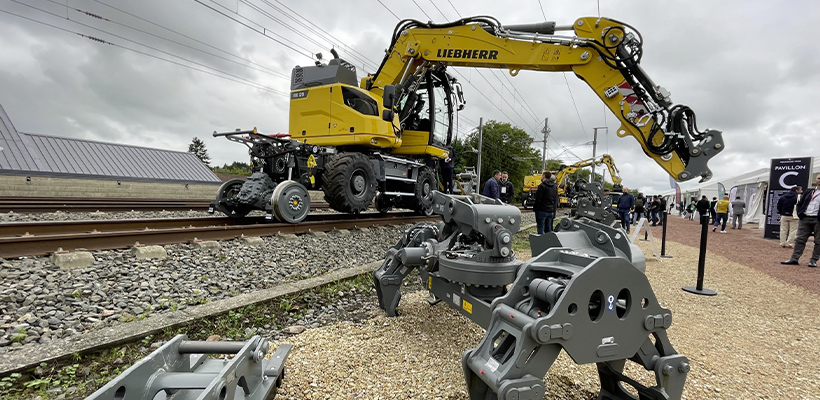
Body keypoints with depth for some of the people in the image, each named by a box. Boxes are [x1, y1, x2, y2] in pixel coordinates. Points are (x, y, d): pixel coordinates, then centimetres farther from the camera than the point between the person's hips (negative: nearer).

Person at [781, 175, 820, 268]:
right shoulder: (809, 191, 13)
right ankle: (794, 259, 6)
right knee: (800, 239, 4)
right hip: (805, 219, 4)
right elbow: (800, 203, 16)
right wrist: (800, 214, 4)